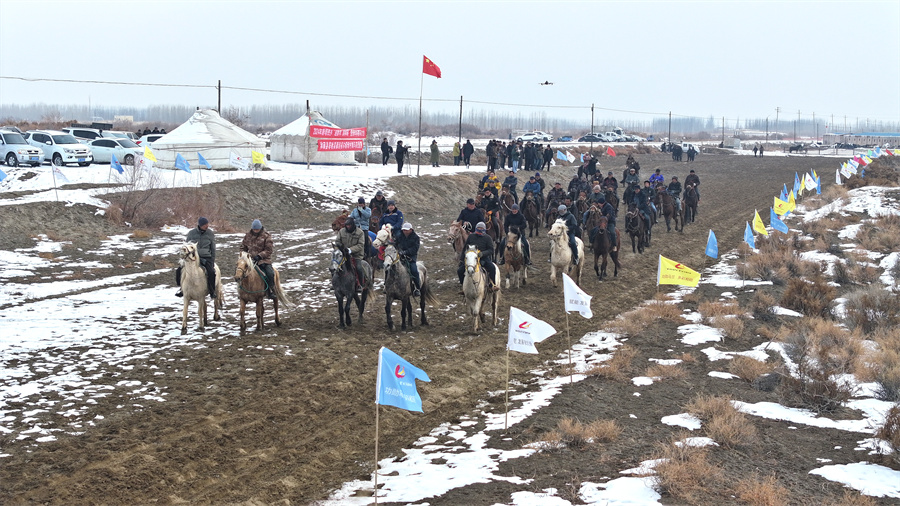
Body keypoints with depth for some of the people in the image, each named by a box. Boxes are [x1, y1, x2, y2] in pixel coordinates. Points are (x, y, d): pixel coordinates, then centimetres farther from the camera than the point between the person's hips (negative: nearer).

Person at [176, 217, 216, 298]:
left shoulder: (210, 233, 0)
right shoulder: (191, 233, -1)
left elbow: (213, 249, 7)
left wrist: (212, 262, 2)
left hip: (206, 257, -1)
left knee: (211, 272, -27)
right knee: (179, 270, -14)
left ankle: (212, 292, -9)